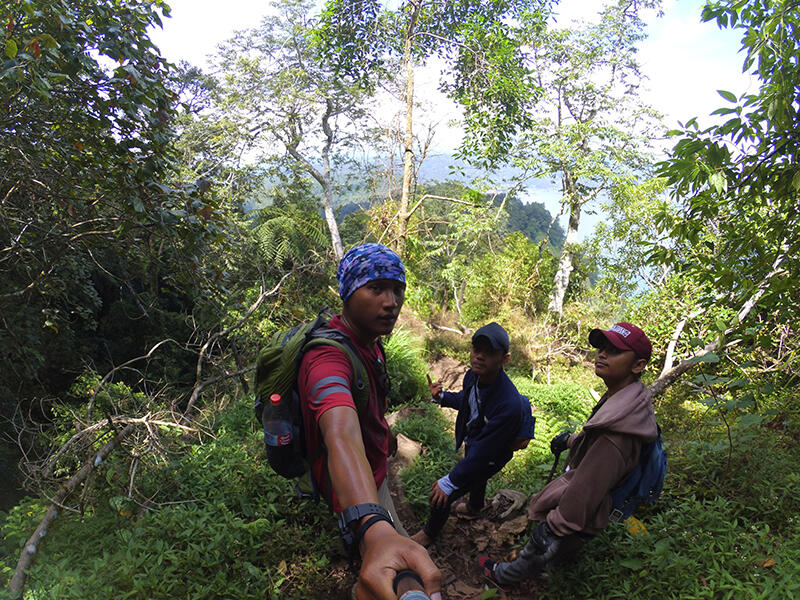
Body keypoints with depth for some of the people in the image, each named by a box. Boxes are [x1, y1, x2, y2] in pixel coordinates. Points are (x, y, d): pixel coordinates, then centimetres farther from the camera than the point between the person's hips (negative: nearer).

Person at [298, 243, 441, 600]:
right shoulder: (328, 357, -41)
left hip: (376, 463, 9)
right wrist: (375, 530, -74)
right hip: (360, 484, -9)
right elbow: (341, 435, -60)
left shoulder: (368, 340, -8)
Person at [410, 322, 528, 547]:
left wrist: (449, 482, -27)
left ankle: (430, 533, 36)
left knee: (441, 496, 5)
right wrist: (441, 397, -12)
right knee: (474, 478, 35)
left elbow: (481, 455, -34)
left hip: (488, 459, -7)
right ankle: (474, 507, 68)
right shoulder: (473, 375, -20)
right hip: (471, 441, 7)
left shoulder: (509, 406, -43)